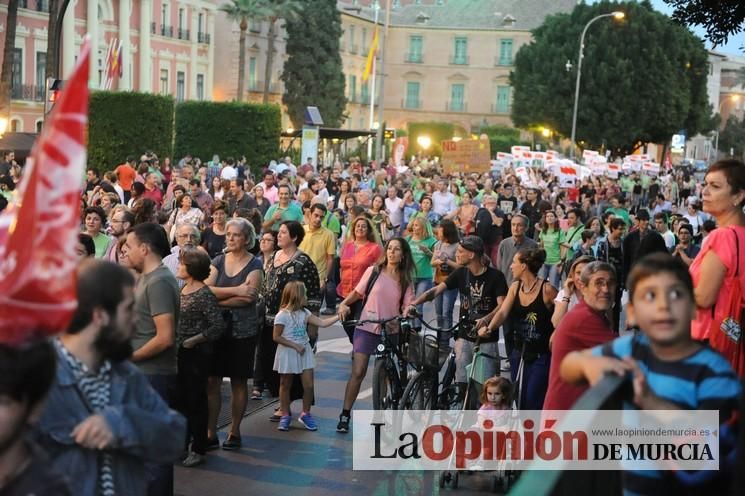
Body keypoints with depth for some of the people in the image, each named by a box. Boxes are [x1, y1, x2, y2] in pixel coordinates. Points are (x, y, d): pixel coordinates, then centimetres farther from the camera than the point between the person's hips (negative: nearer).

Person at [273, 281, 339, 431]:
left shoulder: (304, 313, 5)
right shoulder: (282, 315, -14)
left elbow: (322, 323, 2)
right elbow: (277, 337, -14)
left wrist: (338, 316, -8)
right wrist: (295, 346, -17)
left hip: (304, 351, 5)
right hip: (288, 353, -5)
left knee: (309, 385, 0)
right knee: (286, 385, 7)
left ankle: (305, 414, 16)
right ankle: (285, 415, 19)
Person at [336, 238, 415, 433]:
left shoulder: (406, 280, 5)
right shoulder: (374, 271, 0)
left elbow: (407, 306, -2)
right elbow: (357, 292, 7)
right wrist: (344, 304, -9)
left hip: (390, 331, 2)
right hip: (366, 328, -2)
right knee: (358, 372, -9)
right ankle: (345, 415, -2)